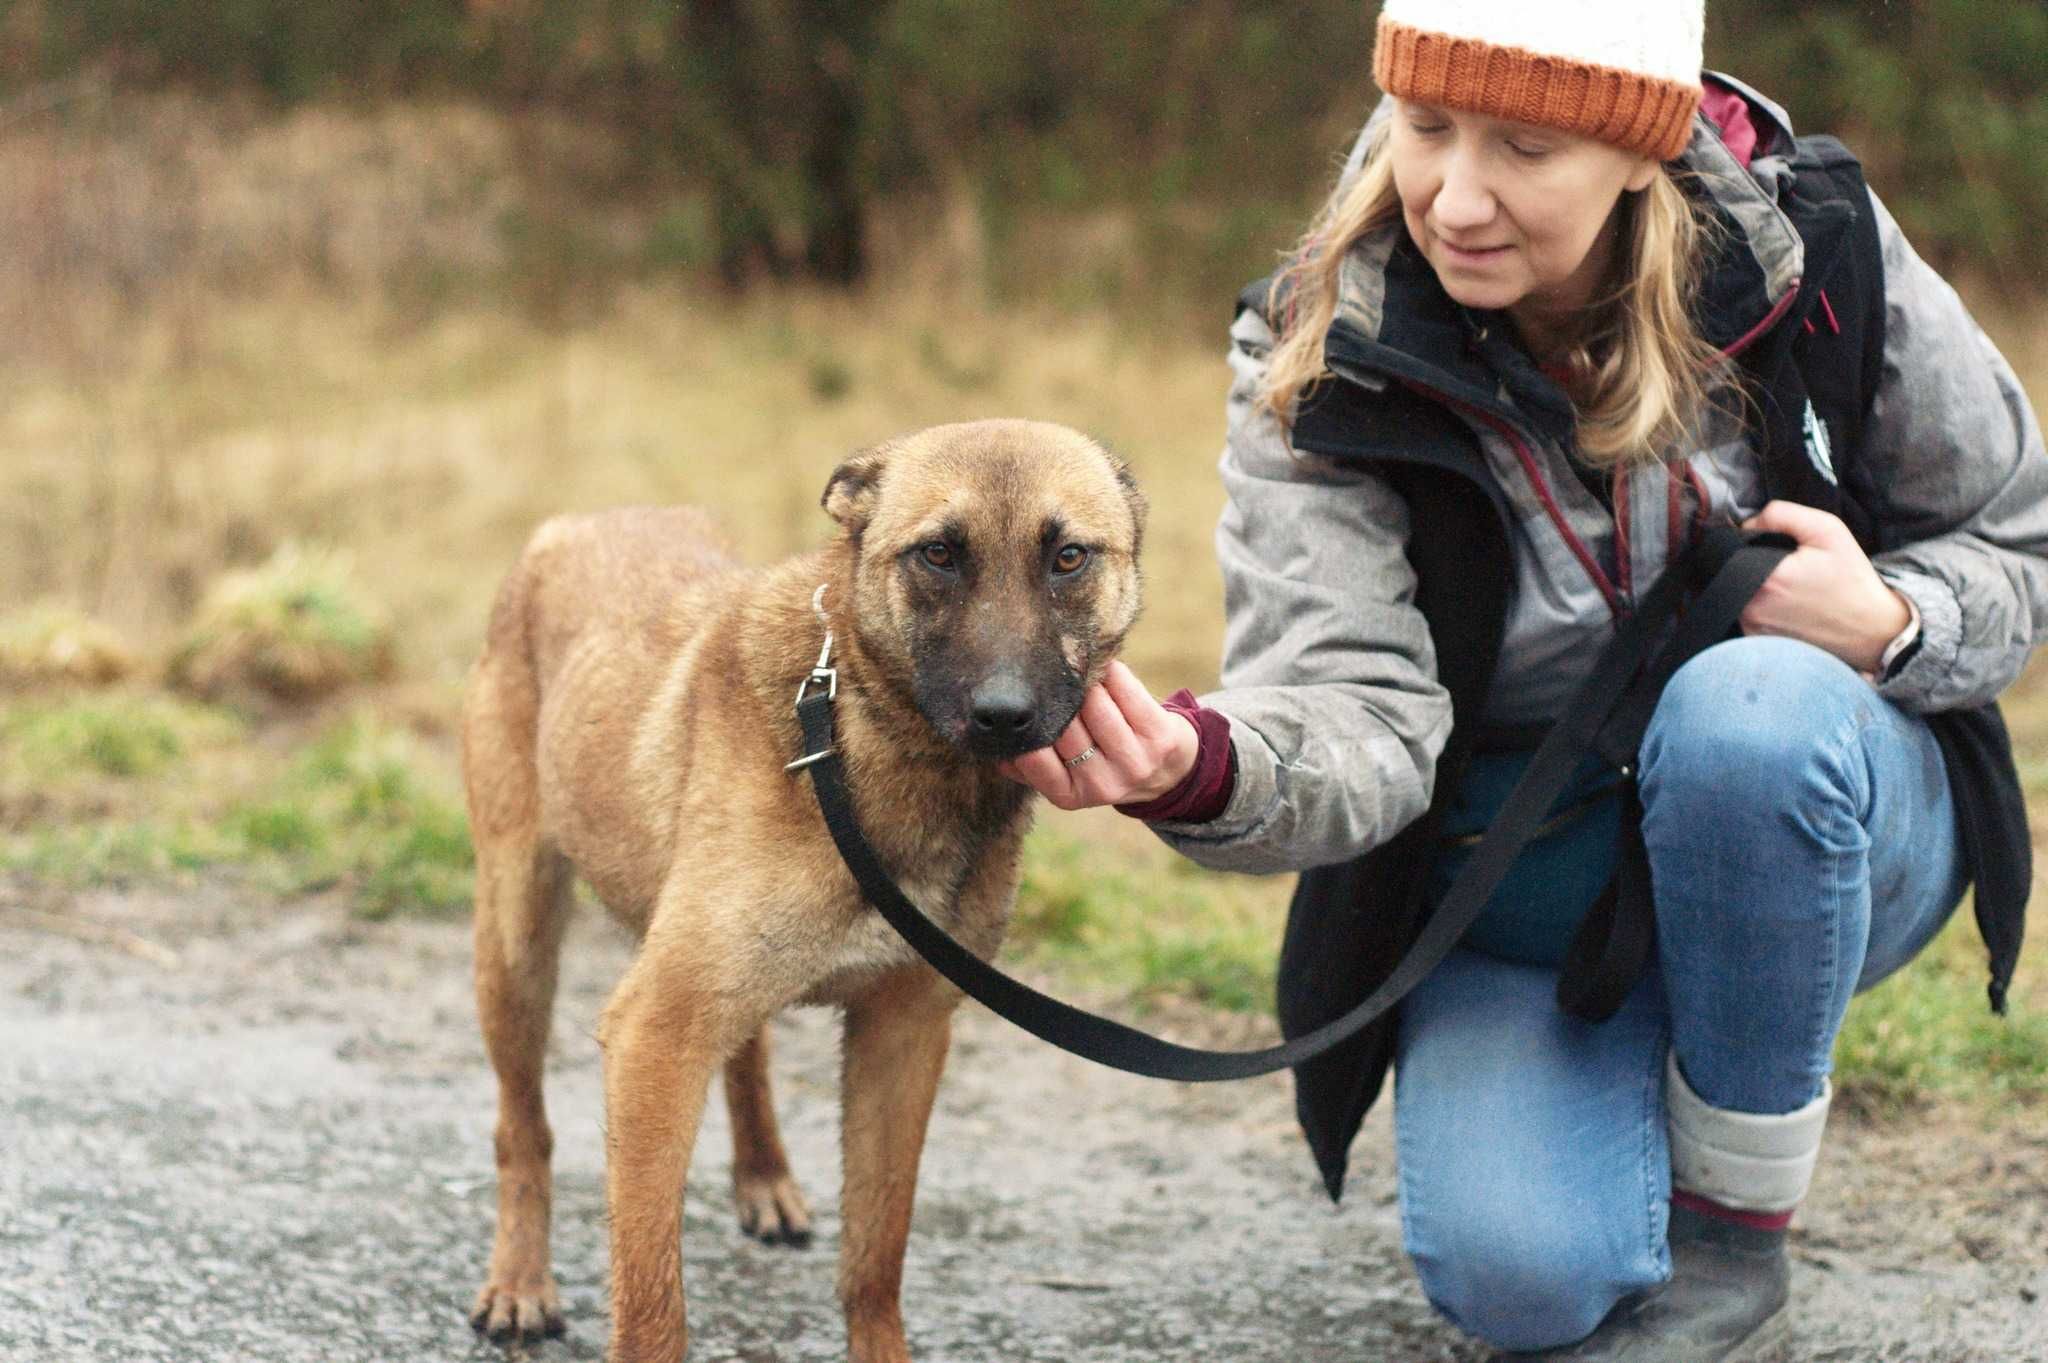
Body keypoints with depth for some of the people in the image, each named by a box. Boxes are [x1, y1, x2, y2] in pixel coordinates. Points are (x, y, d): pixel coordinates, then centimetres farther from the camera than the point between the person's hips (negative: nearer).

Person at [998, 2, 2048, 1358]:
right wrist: (1201, 767, -52)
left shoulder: (1820, 256, -15)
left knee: (1748, 708, -35)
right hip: (1516, 890, 0)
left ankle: (1734, 1236, -14)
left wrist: (1888, 624, -25)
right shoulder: (1319, 364, -16)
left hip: (1814, 837, 1)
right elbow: (1359, 715, -28)